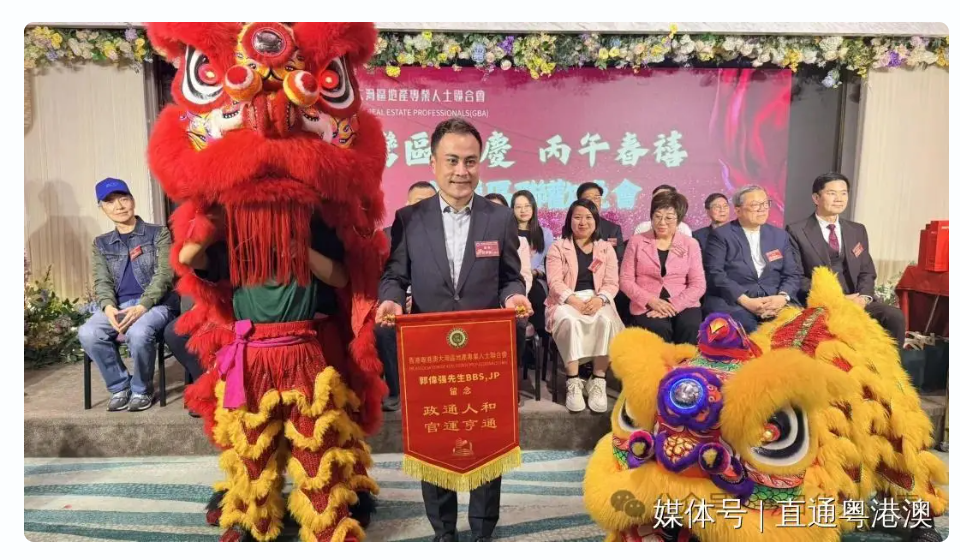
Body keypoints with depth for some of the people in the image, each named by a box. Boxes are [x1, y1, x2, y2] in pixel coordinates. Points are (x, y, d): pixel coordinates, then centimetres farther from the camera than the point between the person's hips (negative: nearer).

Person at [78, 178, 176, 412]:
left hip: (155, 303, -4)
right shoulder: (101, 244, 18)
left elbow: (164, 275, -6)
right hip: (119, 305, 4)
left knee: (138, 333, -36)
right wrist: (109, 307, -16)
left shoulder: (159, 234, 5)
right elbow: (102, 282, 8)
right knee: (88, 334, -26)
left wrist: (141, 306, -22)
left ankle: (142, 389, -9)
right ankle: (120, 387, -4)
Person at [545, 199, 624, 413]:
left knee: (607, 321, -33)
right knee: (570, 321, -37)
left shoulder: (606, 248, 14)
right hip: (566, 301, -2)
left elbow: (612, 283, 4)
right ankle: (573, 382, -29)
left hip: (597, 301, 2)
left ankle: (598, 381, -25)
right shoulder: (557, 248, 7)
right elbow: (555, 282, -5)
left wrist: (599, 299, -17)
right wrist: (574, 300, -22)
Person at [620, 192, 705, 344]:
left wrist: (673, 306, -13)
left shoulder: (690, 244, 10)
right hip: (647, 306, -1)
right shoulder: (637, 241, 7)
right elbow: (625, 280, 3)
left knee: (690, 327, -30)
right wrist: (651, 301, -12)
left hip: (682, 305, 1)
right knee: (659, 329, -32)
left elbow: (698, 284, 3)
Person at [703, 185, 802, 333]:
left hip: (773, 301, 4)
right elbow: (715, 273, -8)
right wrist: (745, 301, -19)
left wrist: (783, 297, -10)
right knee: (745, 325, -36)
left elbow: (792, 274, 13)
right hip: (733, 302, -4)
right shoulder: (721, 235, 3)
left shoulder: (780, 235, 18)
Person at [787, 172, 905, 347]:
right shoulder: (796, 232, -1)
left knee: (895, 316, -19)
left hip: (855, 301, 6)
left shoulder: (858, 230, 17)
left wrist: (863, 297, -8)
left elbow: (867, 272, 15)